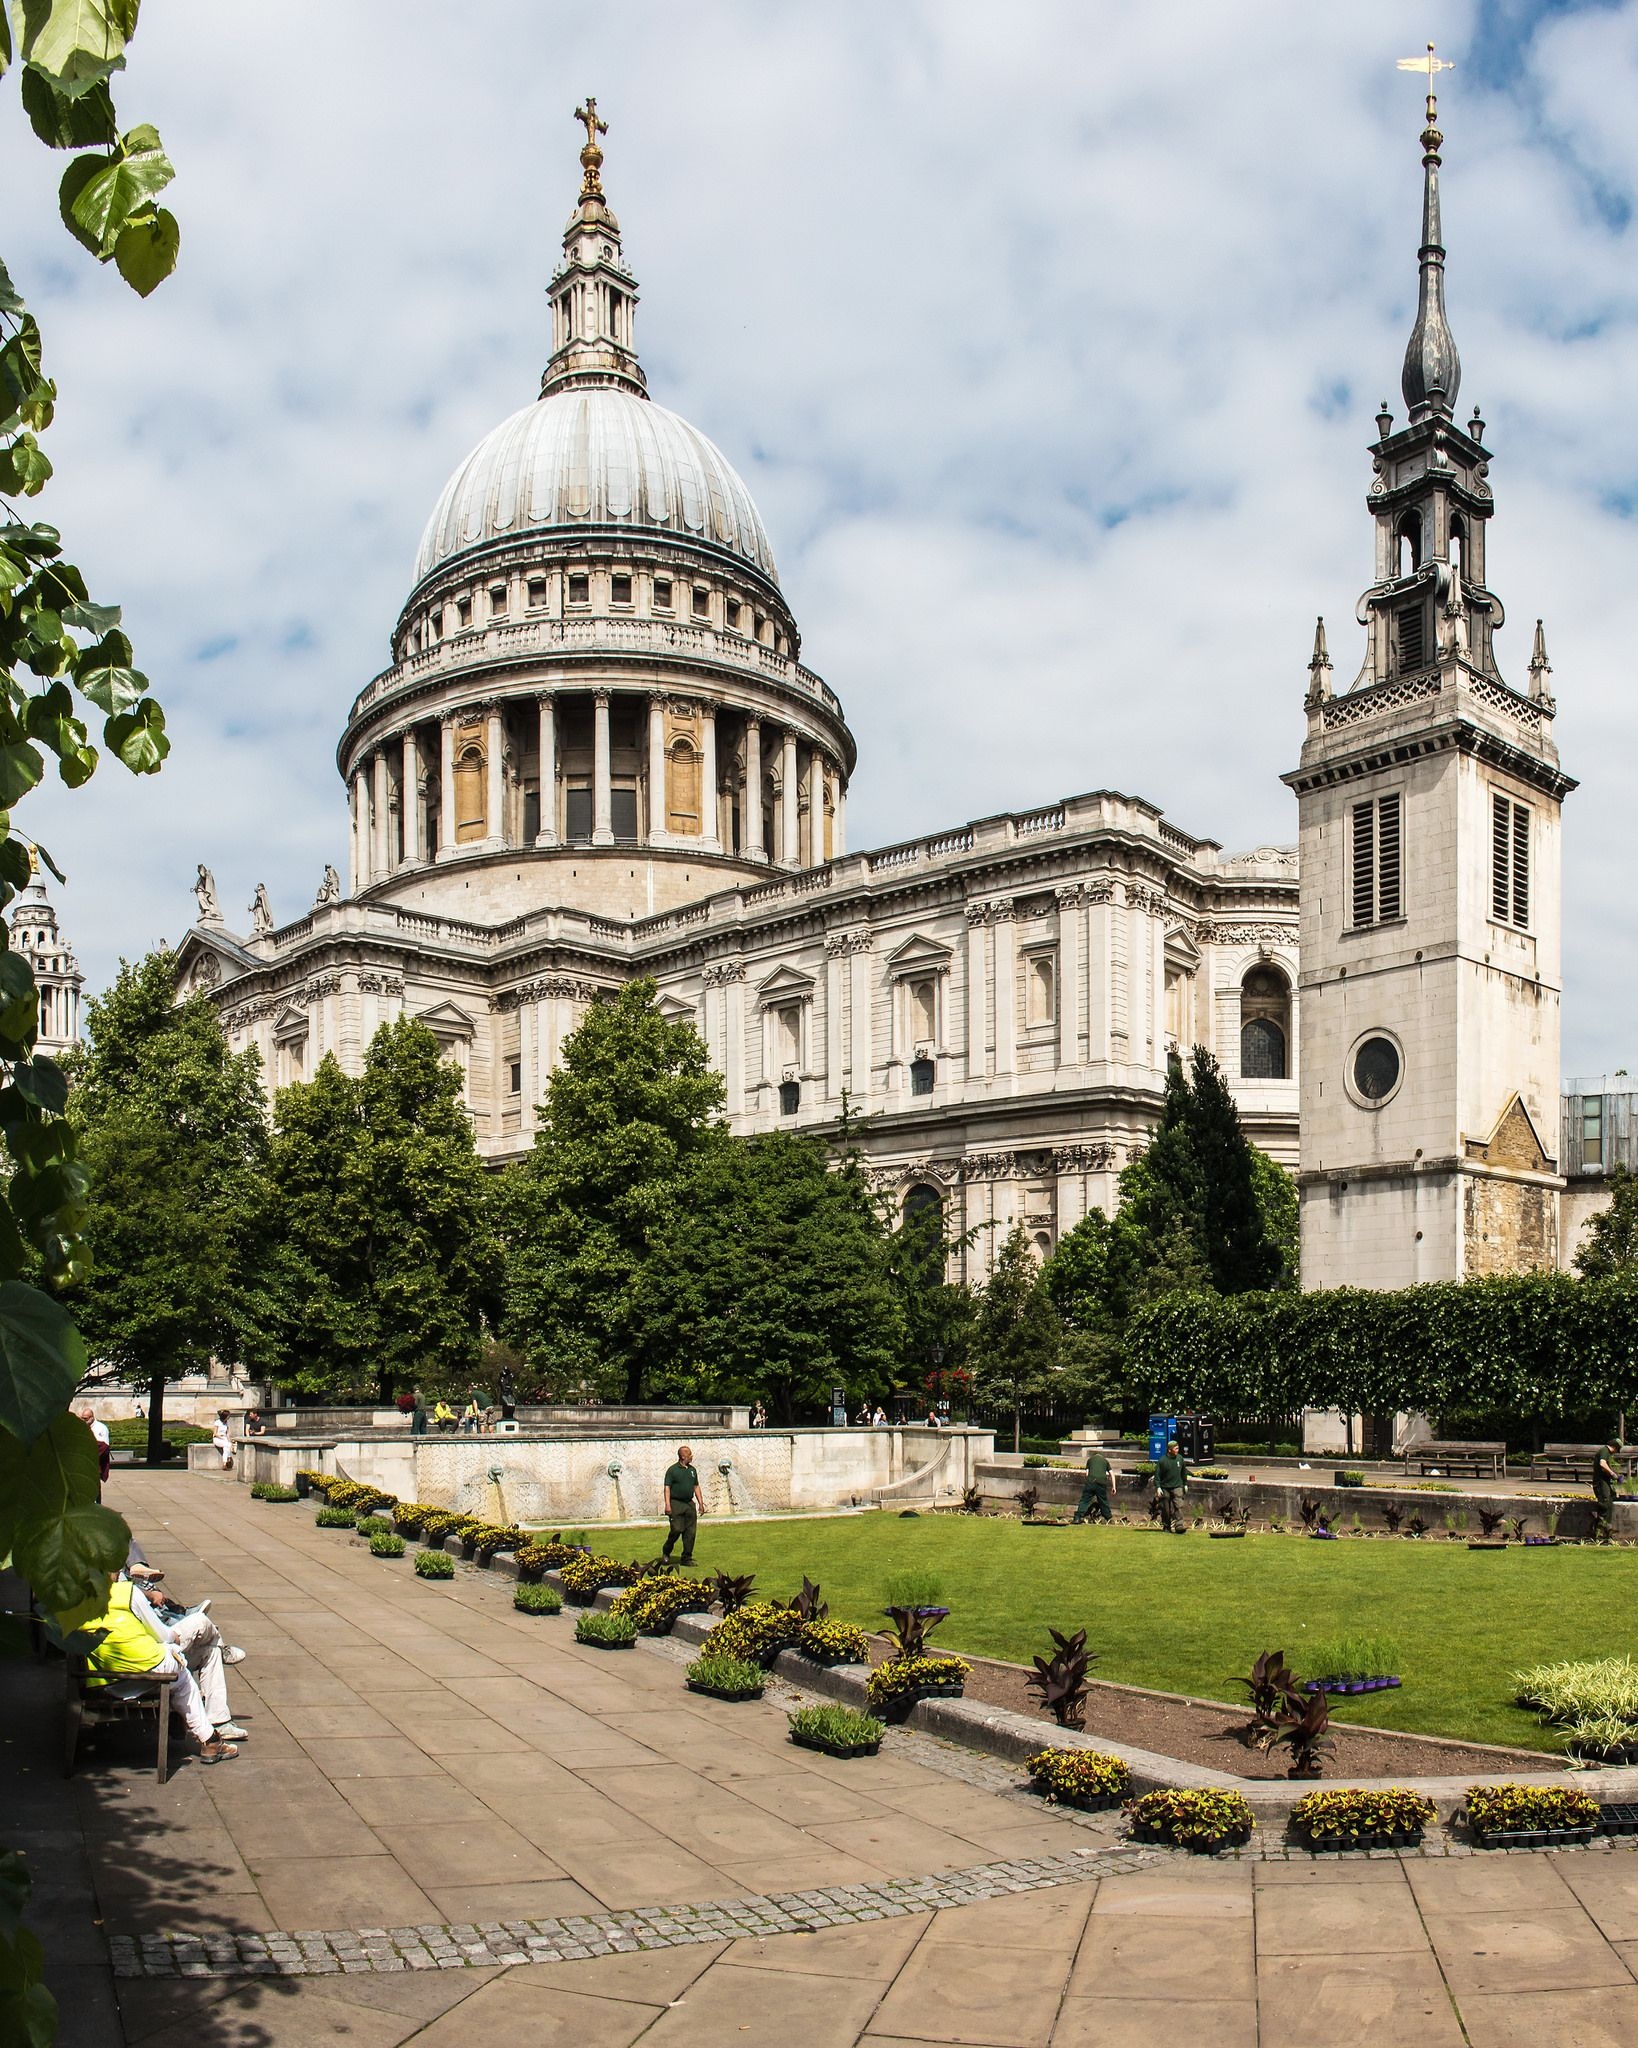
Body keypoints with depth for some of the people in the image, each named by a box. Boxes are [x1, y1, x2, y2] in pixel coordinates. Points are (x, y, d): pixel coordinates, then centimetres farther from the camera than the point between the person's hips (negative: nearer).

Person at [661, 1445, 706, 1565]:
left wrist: (700, 1503, 13)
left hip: (690, 1503, 6)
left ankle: (687, 1558, 8)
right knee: (677, 1529, -11)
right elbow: (667, 1488, -8)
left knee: (690, 1533, 1)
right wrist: (667, 1504, -17)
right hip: (676, 1503, -6)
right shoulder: (673, 1470, -4)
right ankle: (666, 1551, 13)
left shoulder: (692, 1470, 14)